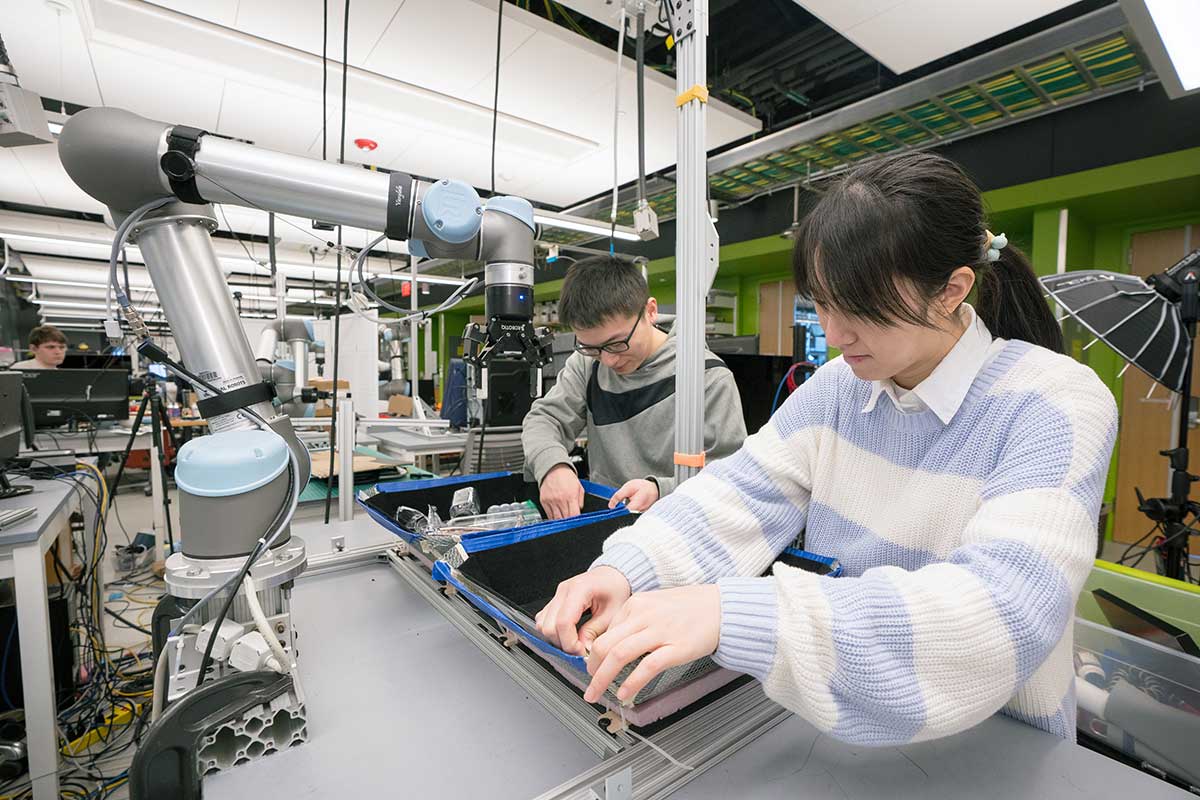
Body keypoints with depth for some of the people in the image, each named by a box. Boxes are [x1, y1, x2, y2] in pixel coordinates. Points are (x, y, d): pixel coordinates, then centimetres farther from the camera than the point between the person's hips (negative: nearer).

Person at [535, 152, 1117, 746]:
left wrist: (733, 614, -41)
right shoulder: (840, 384, -4)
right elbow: (745, 492, -11)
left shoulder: (1056, 406, -19)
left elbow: (1003, 610, -31)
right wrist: (624, 569, -27)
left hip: (996, 745, -1)